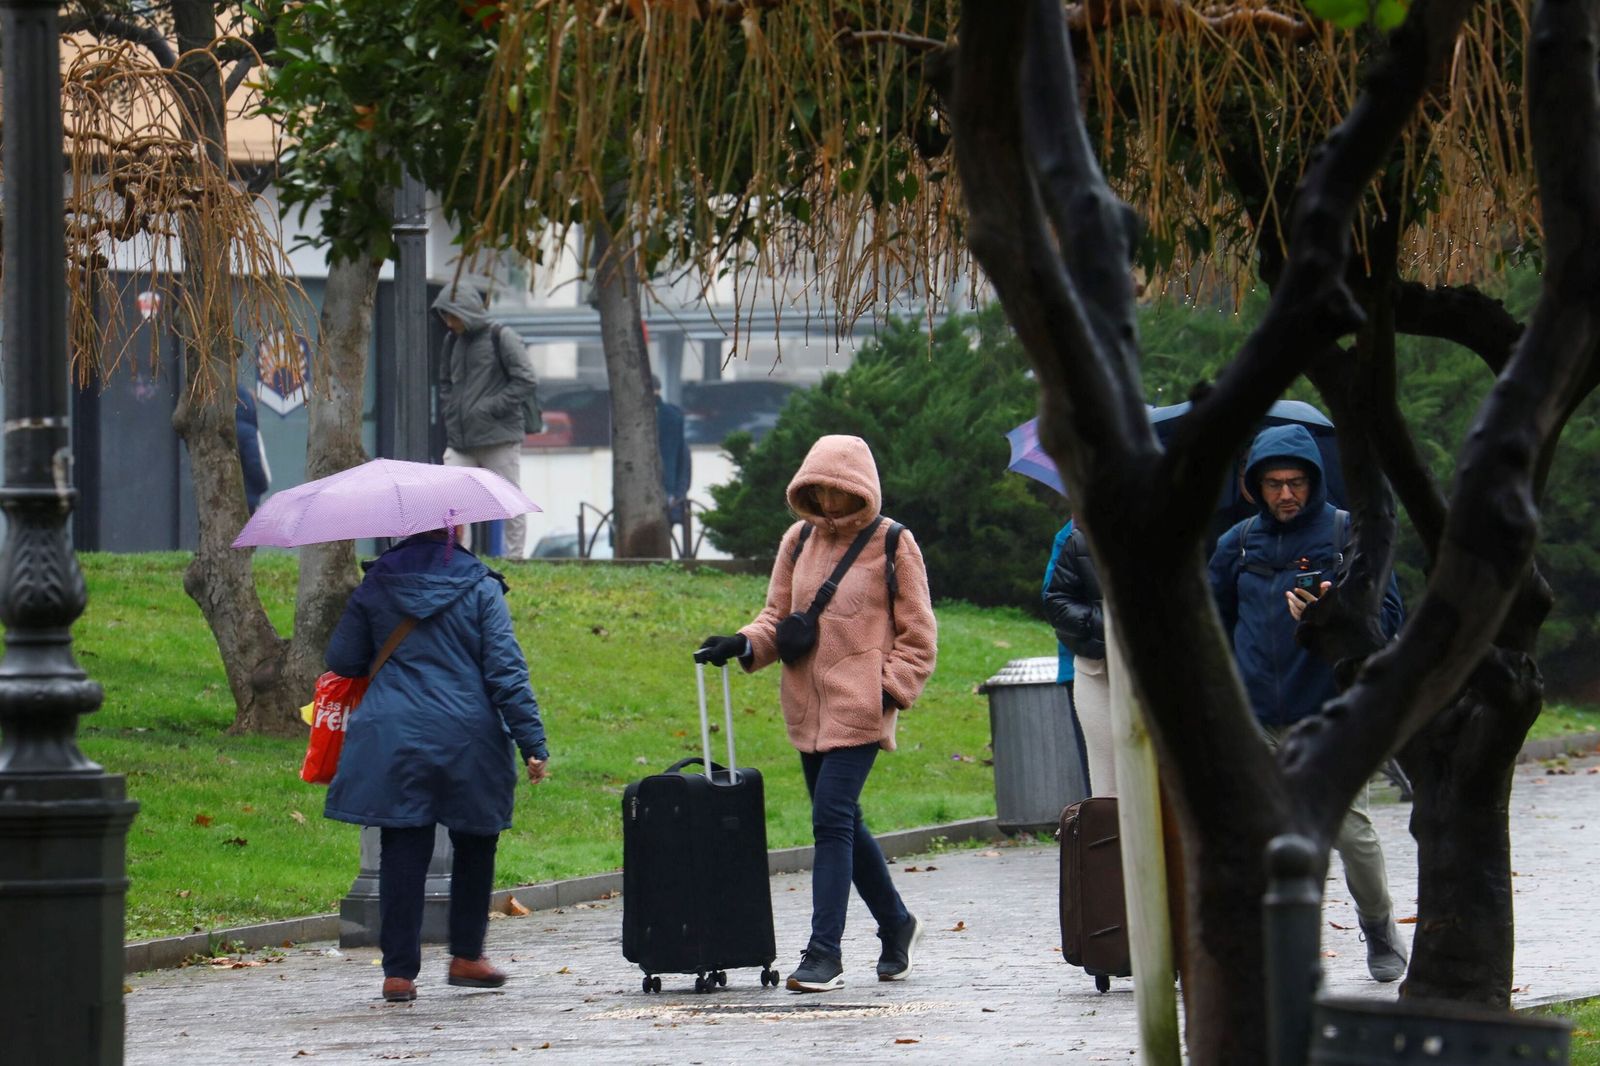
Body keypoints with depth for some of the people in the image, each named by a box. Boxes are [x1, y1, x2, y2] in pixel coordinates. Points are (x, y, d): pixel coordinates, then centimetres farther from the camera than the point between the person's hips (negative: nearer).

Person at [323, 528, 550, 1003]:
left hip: (392, 738, 1)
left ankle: (399, 971, -3)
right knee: (475, 843, 18)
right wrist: (532, 742, -5)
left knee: (402, 851, 2)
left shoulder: (376, 586, 4)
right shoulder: (480, 588, -1)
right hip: (468, 736, -1)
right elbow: (506, 670, -6)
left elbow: (342, 661, 7)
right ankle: (466, 955, 23)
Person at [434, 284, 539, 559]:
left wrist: (490, 409, -15)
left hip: (499, 439, -6)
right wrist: (450, 417, 9)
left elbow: (527, 382, -11)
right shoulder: (453, 341, 14)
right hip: (460, 442, 6)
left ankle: (516, 556, 6)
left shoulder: (501, 338, -6)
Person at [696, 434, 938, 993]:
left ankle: (825, 951, -13)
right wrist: (744, 644, -5)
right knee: (841, 821, 12)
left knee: (832, 818, -14)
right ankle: (896, 923, 31)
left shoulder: (893, 546, -2)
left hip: (860, 707, -6)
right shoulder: (799, 542, 11)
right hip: (807, 705, 6)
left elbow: (917, 634, 0)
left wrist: (891, 689, -11)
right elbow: (778, 617, 15)